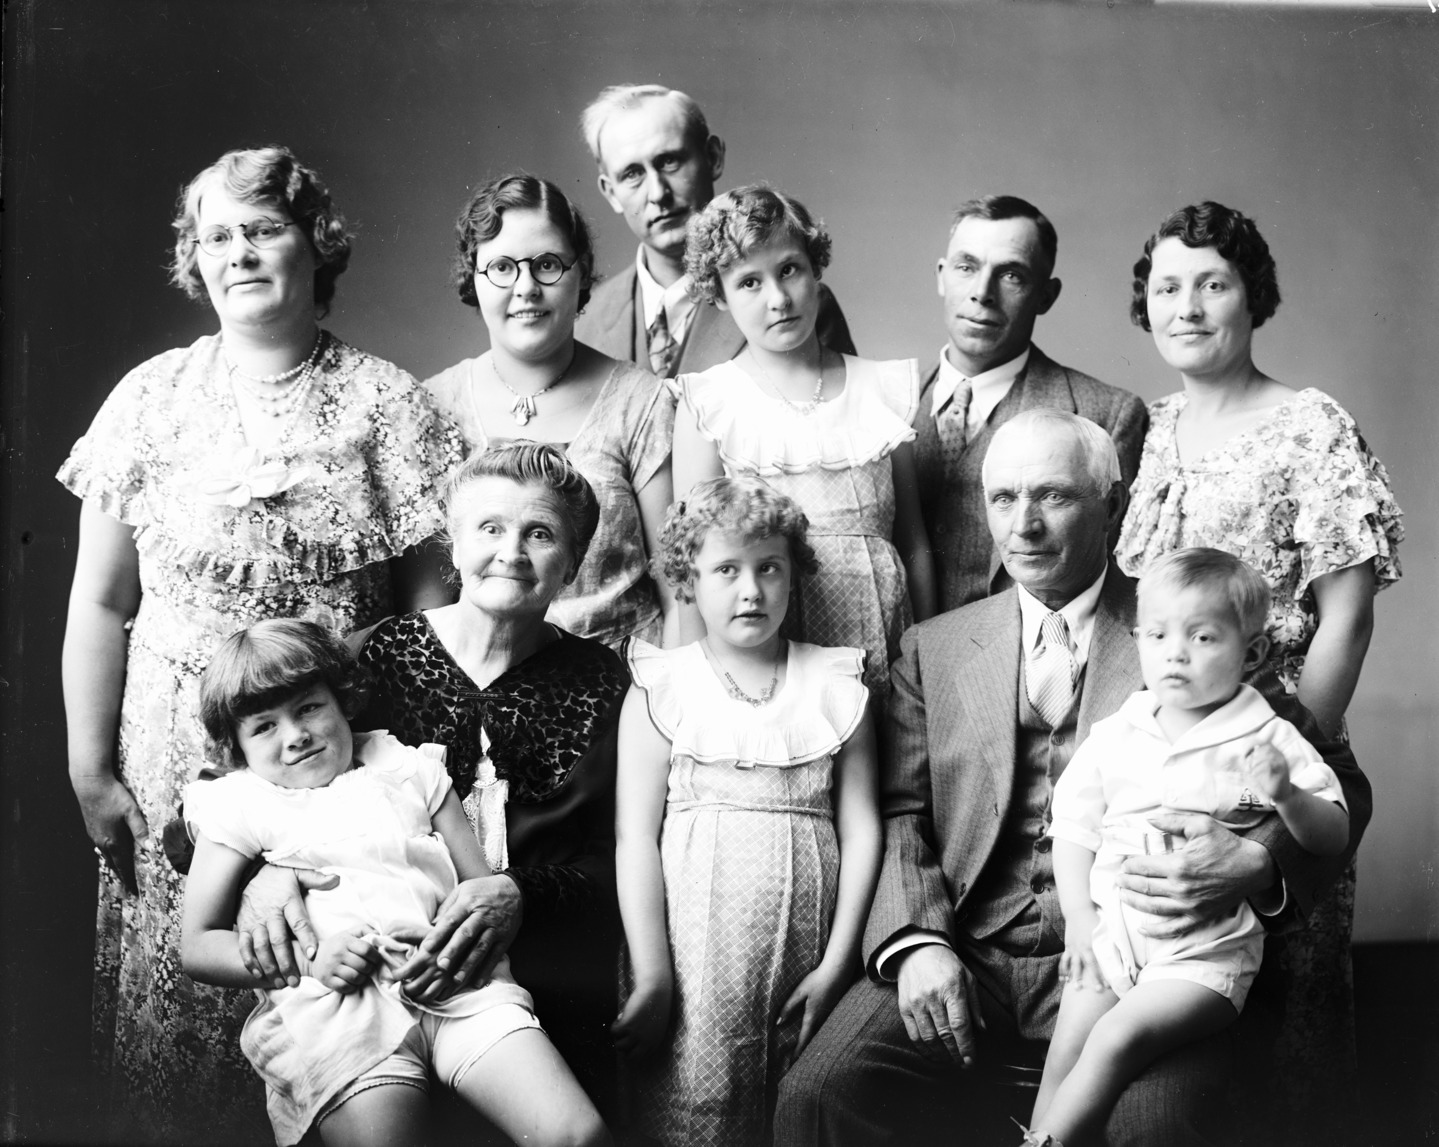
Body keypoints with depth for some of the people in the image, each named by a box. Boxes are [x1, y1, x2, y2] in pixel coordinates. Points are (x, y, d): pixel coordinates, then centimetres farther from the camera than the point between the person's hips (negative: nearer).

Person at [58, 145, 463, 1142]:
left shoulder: (385, 401, -1)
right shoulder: (152, 398, 3)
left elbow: (432, 600, -1)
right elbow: (99, 604, 5)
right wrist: (90, 769, 2)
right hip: (180, 756, 2)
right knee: (173, 1021, 8)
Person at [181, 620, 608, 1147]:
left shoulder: (407, 769, 22)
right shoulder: (242, 805, 14)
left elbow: (483, 884, 18)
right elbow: (198, 946, 9)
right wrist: (312, 960, -7)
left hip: (456, 984, 2)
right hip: (331, 1002, -1)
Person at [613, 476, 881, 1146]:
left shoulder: (836, 687, 9)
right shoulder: (661, 690, 4)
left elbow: (860, 826, 5)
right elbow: (635, 837, -1)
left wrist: (836, 965, -2)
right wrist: (651, 977, -9)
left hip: (802, 943, 2)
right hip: (694, 944, -2)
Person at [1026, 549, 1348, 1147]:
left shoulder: (1272, 741, -2)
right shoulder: (1115, 736, 8)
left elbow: (1333, 838, -4)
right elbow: (1074, 824, 12)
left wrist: (1287, 796, -25)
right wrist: (1079, 916, 0)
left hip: (1207, 946, -4)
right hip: (1111, 930, 4)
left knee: (1118, 1037, -22)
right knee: (1065, 1053, -7)